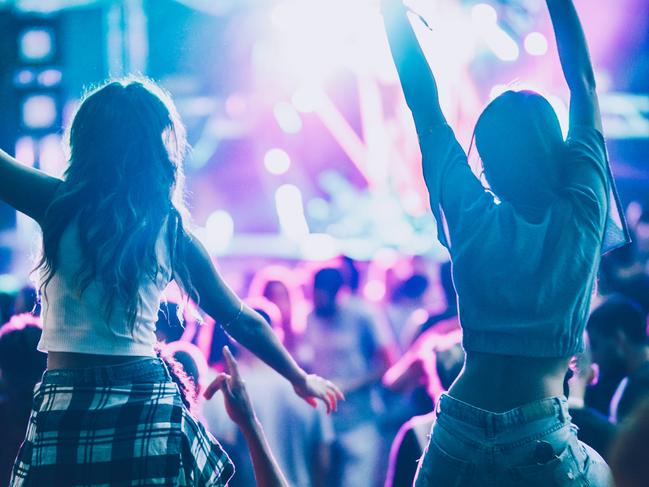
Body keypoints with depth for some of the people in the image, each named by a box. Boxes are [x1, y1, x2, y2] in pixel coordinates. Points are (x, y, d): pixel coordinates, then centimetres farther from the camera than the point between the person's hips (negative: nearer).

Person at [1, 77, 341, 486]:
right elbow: (242, 321, 12)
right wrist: (302, 378, 24)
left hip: (65, 406, -2)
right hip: (146, 401, 2)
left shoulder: (61, 205, -4)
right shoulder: (173, 230, 5)